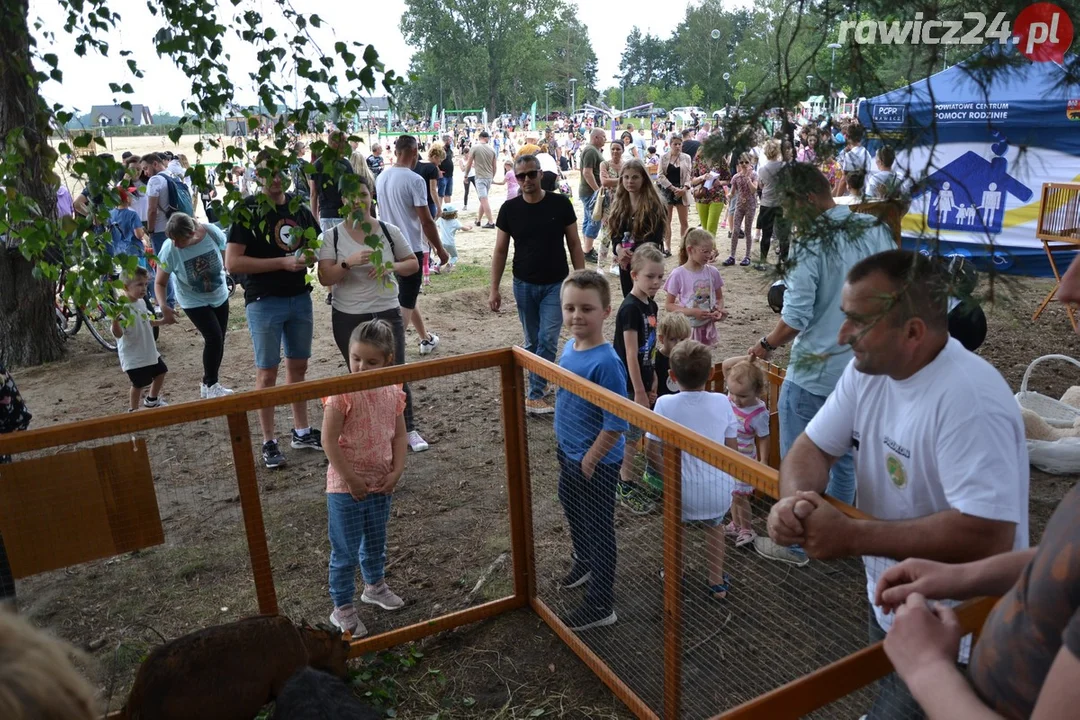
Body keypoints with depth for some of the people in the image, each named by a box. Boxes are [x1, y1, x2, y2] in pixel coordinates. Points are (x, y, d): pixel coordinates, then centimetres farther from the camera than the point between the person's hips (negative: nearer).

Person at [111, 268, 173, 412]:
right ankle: (133, 410, 19)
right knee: (139, 384, 1)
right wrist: (115, 321, -50)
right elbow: (118, 334, -32)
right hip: (133, 356, -9)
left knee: (160, 372, 24)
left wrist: (164, 321, 23)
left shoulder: (141, 302, 2)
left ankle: (152, 399, 46)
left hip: (149, 351, 9)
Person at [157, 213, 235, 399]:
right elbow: (160, 282, -16)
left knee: (219, 340, 10)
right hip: (194, 302, -3)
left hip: (220, 296, 4)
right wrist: (163, 306, -31)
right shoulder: (169, 250, -26)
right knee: (214, 337, -17)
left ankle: (209, 383, 27)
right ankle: (211, 384, 0)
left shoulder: (212, 233, -24)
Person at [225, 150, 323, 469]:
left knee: (298, 366, 14)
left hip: (300, 297, 5)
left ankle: (301, 431, 27)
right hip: (264, 302, -5)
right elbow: (232, 263, -16)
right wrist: (282, 263, -21)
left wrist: (311, 255, -5)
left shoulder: (299, 206, 7)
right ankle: (269, 442, 13)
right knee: (267, 373, 2)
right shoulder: (248, 211, -10)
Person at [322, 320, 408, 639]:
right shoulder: (342, 393, -19)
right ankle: (342, 609, 24)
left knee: (376, 543, 25)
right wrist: (351, 478, -17)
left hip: (381, 484, 5)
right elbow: (329, 439, -18)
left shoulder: (393, 392, -3)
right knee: (345, 551, 7)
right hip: (346, 487, -5)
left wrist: (396, 471, -6)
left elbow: (400, 434, 5)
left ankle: (375, 586, 48)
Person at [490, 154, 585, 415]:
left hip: (555, 285, -2)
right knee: (532, 342, 12)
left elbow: (574, 244, -1)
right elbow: (500, 251, 2)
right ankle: (538, 388, 27)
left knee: (547, 341, -7)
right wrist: (494, 289, -2)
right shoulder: (509, 209, -4)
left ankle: (534, 396, -1)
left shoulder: (560, 204, -7)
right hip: (524, 285, 2)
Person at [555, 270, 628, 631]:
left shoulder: (606, 362, -29)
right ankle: (583, 564, 56)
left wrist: (589, 460, -18)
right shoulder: (570, 346, -3)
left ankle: (600, 606, 26)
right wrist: (565, 448, 15)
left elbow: (616, 424, -27)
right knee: (573, 513, 29)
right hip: (568, 453, 9)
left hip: (596, 464, -8)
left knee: (599, 530, 8)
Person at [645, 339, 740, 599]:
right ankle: (717, 583, 42)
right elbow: (732, 450, 1)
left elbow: (653, 453, -10)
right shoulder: (722, 402, -8)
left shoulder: (665, 404, -14)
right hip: (719, 489, 2)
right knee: (715, 524, 33)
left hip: (684, 490, -1)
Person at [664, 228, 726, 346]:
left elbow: (719, 298, 12)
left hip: (707, 327, 3)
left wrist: (719, 310, -11)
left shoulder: (713, 272, -1)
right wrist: (691, 312, -20)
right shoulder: (678, 274, -10)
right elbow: (668, 305, -7)